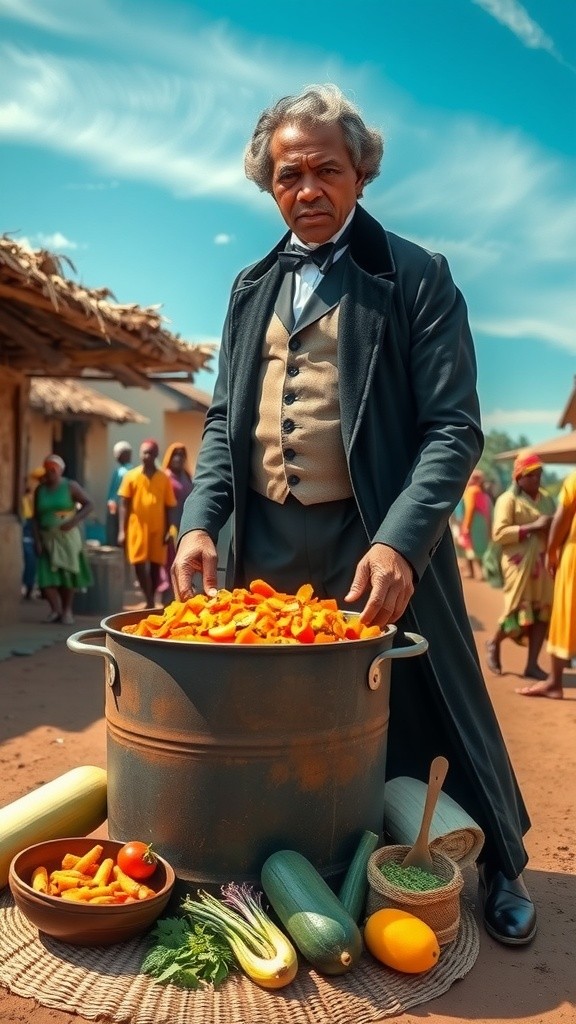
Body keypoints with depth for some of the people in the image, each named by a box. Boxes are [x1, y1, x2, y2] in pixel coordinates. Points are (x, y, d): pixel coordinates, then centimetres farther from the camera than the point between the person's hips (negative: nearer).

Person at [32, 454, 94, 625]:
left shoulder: (70, 486, -3)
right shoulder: (40, 490, 5)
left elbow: (89, 504, -5)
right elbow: (36, 517, 5)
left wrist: (74, 521, -18)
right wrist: (37, 540, -4)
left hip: (67, 537, -2)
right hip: (47, 538, 2)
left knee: (67, 573, 3)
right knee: (46, 576, -6)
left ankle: (67, 610, 16)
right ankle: (56, 610, 8)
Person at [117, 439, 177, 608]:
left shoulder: (164, 478, 3)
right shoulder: (131, 476, 1)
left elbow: (168, 507, 6)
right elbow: (124, 504, 1)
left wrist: (168, 531, 0)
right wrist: (122, 530, -4)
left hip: (158, 529, 1)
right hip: (137, 527, -1)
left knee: (156, 566, 7)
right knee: (139, 565, -3)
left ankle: (151, 600, 19)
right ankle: (149, 601, 4)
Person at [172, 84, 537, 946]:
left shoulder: (417, 278, -3)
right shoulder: (252, 288, 13)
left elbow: (455, 427, -10)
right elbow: (223, 420, 12)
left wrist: (400, 541, -24)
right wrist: (201, 520, -3)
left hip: (375, 547, -4)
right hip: (265, 549, 5)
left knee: (428, 714, 8)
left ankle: (500, 866, 33)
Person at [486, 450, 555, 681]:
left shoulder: (546, 498, 15)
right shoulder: (508, 499, -6)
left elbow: (554, 528, 28)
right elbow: (499, 533, -16)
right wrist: (533, 527, -20)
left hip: (543, 563, 6)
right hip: (519, 563, -6)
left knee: (542, 612, 0)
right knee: (519, 612, -2)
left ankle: (532, 664, 7)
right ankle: (494, 643, 27)